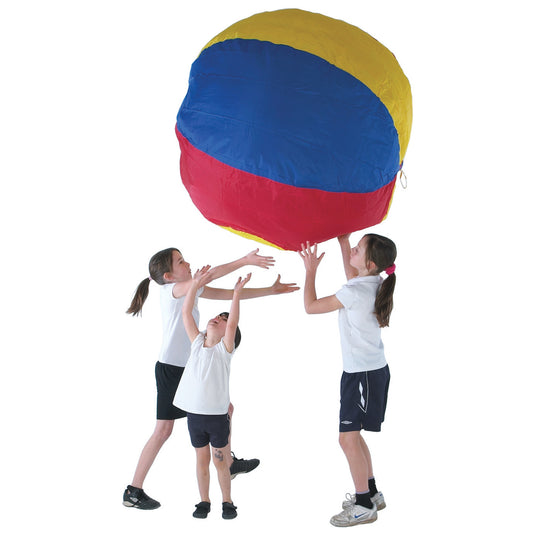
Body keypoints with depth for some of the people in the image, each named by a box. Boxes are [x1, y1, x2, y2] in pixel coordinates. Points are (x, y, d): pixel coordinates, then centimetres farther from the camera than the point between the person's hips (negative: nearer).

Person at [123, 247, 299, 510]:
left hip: (192, 368, 9)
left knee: (225, 409, 14)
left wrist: (270, 290, 6)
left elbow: (230, 293, 9)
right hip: (170, 369, -9)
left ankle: (229, 464, 33)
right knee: (163, 429, -7)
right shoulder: (171, 289, -15)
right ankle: (133, 491, 0)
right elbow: (207, 275, -31)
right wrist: (244, 261, -33)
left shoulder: (192, 290, 9)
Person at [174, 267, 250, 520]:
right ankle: (204, 501, 26)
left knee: (220, 461, 7)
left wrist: (236, 294, -29)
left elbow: (233, 323, -21)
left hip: (217, 415, -3)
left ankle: (227, 501, 22)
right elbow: (186, 312, -1)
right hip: (194, 413, 3)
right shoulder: (197, 342, 4)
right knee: (202, 460, 13)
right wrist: (195, 284, -8)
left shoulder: (225, 348, -5)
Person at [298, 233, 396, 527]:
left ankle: (365, 505, 5)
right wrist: (344, 242, 23)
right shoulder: (372, 284, 4)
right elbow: (351, 277, 30)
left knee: (348, 438, -5)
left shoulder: (356, 292, -22)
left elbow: (311, 306, -15)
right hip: (365, 370, 10)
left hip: (365, 374, -10)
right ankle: (371, 493, 28)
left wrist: (311, 270, -4)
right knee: (352, 434, 18)